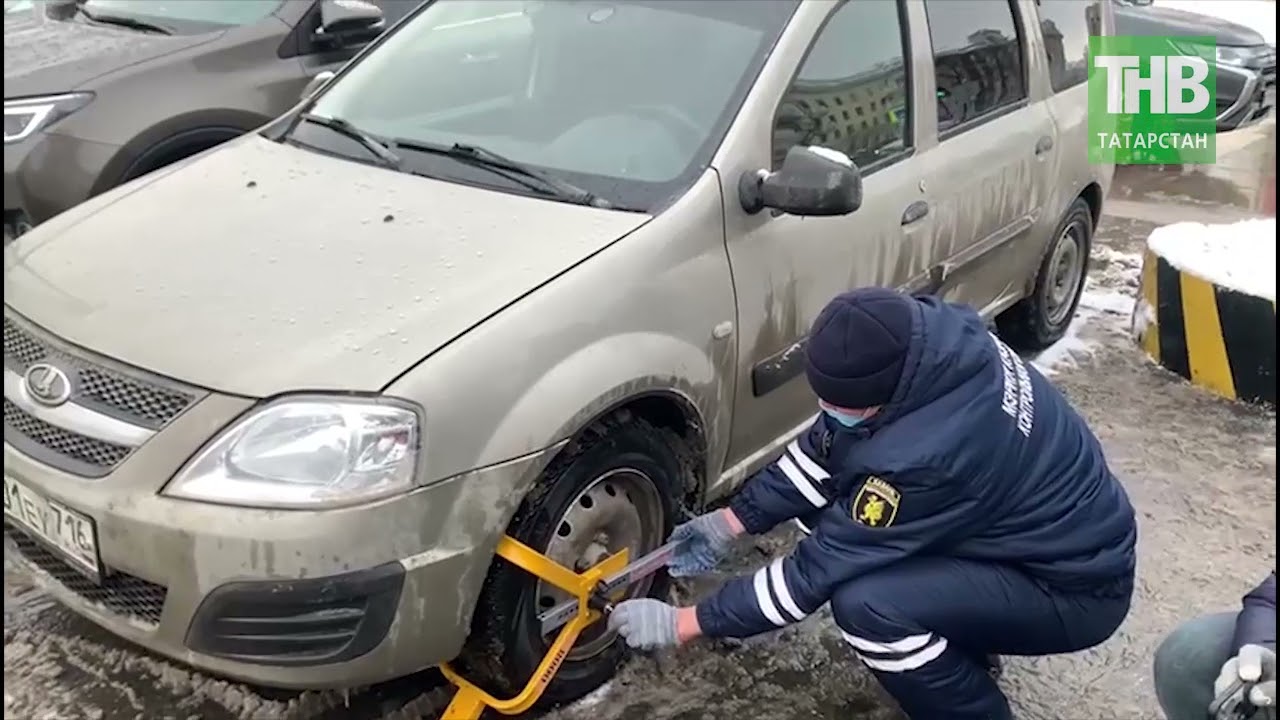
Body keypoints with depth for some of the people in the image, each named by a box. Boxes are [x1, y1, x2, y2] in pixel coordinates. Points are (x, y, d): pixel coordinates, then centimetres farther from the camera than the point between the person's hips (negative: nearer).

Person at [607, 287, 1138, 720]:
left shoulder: (930, 454, -38)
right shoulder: (925, 340, -16)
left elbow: (821, 566, -26)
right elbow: (823, 448, -1)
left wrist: (681, 624, -17)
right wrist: (729, 522, -3)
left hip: (1075, 586, -8)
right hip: (1033, 520, 9)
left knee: (866, 603, -30)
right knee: (822, 489, 0)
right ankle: (956, 640, 16)